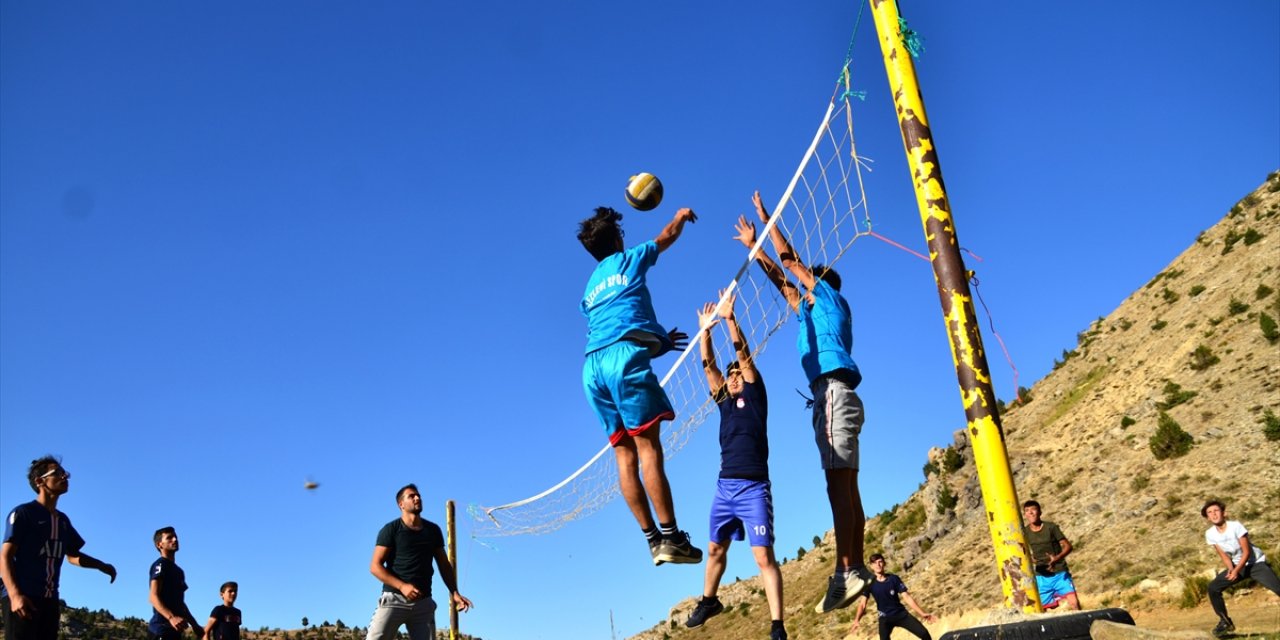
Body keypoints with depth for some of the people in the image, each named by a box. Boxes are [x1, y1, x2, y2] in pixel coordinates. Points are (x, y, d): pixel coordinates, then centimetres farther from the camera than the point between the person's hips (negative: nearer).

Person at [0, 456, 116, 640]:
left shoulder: (62, 520, 19)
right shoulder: (23, 513, -3)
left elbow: (72, 555, 30)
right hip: (22, 598, -7)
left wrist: (101, 566, 14)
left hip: (50, 600, 7)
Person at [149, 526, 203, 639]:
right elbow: (154, 597, -17)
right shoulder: (160, 564, -4)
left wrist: (194, 624, 29)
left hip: (173, 629, 10)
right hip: (163, 628, -10)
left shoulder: (178, 570, 25)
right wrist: (171, 617, -33)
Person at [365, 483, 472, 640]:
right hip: (394, 598, -4)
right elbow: (375, 566, -5)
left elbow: (444, 564, 19)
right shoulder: (391, 530, 1)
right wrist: (402, 586, -17)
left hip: (423, 602, 4)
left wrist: (454, 593, 5)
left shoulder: (433, 530, 14)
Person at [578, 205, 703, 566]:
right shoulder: (629, 260, 14)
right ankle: (670, 537, -16)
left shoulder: (590, 289, 29)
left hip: (593, 366, 6)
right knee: (647, 445, -12)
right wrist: (681, 216, 49)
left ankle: (653, 538, 1)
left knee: (625, 454, 3)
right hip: (625, 357, -6)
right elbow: (667, 236, 29)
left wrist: (657, 341, 36)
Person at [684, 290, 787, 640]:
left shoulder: (754, 393, 6)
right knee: (716, 549, 16)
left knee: (764, 556, -11)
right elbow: (708, 364, 13)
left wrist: (729, 317, -8)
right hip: (725, 484, 6)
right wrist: (705, 329, 6)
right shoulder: (724, 399, 18)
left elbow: (744, 353, -3)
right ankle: (708, 601, 36)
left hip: (753, 487, -6)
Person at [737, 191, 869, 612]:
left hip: (834, 391, -10)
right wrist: (754, 246, 40)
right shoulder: (811, 311, 29)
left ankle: (845, 573, -23)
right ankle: (856, 570, 3)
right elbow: (780, 279, 36)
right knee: (847, 489, 4)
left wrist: (766, 219, 15)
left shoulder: (830, 297, 9)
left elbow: (790, 260, 8)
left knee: (838, 486, -17)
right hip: (832, 396, 10)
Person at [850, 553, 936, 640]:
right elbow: (863, 604, -13)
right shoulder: (870, 583, -9)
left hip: (901, 613, 1)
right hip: (885, 618, -1)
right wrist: (856, 620, -29)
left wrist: (922, 613, -15)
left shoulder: (894, 579, -7)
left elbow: (907, 597, -7)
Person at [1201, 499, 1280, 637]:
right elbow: (1224, 556, -2)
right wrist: (1231, 570, -21)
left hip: (1256, 563, -4)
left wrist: (1236, 571, -27)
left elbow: (1246, 552, -19)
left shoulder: (1236, 526, -22)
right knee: (1213, 588, -9)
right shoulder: (1210, 534, -8)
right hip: (1237, 566, 5)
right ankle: (1225, 622, 5)